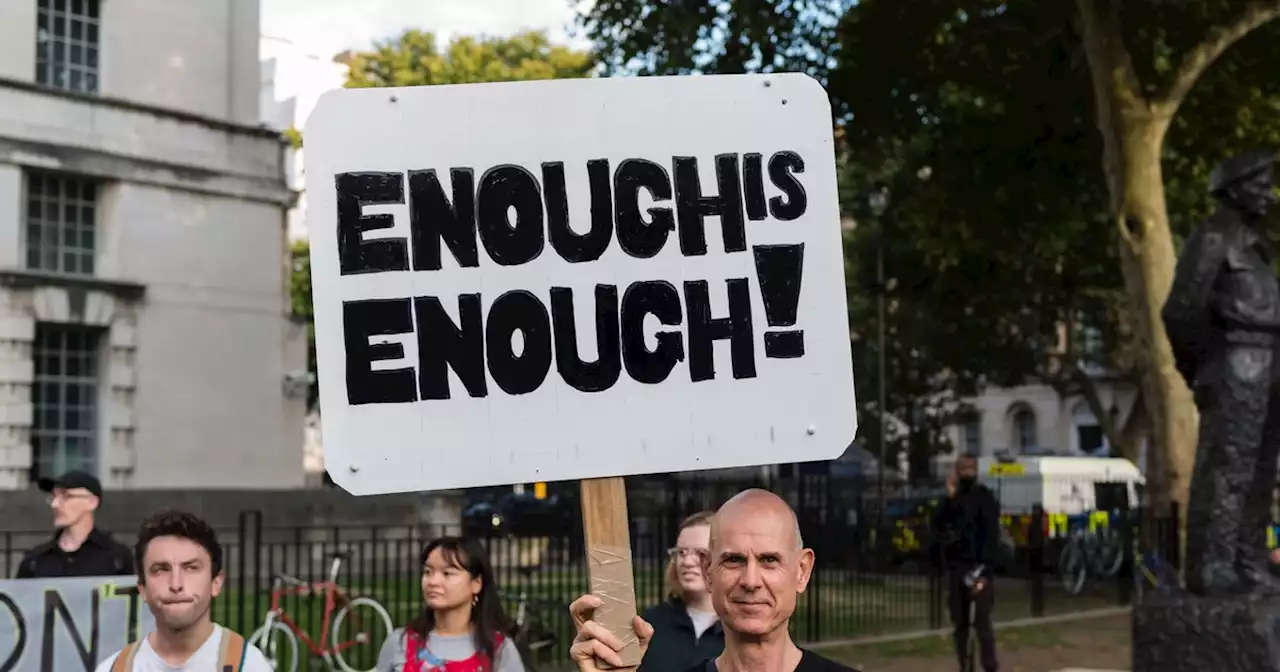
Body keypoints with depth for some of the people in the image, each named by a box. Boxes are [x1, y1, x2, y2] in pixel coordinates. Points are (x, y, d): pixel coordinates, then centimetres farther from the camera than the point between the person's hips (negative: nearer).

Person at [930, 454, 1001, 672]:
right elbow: (937, 525, -3)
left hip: (978, 568, -5)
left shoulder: (985, 498, -3)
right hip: (956, 568, 5)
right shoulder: (951, 500, 11)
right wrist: (949, 499, -12)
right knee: (960, 622, 8)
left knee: (982, 622, -10)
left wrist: (984, 571, -17)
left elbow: (991, 536, -10)